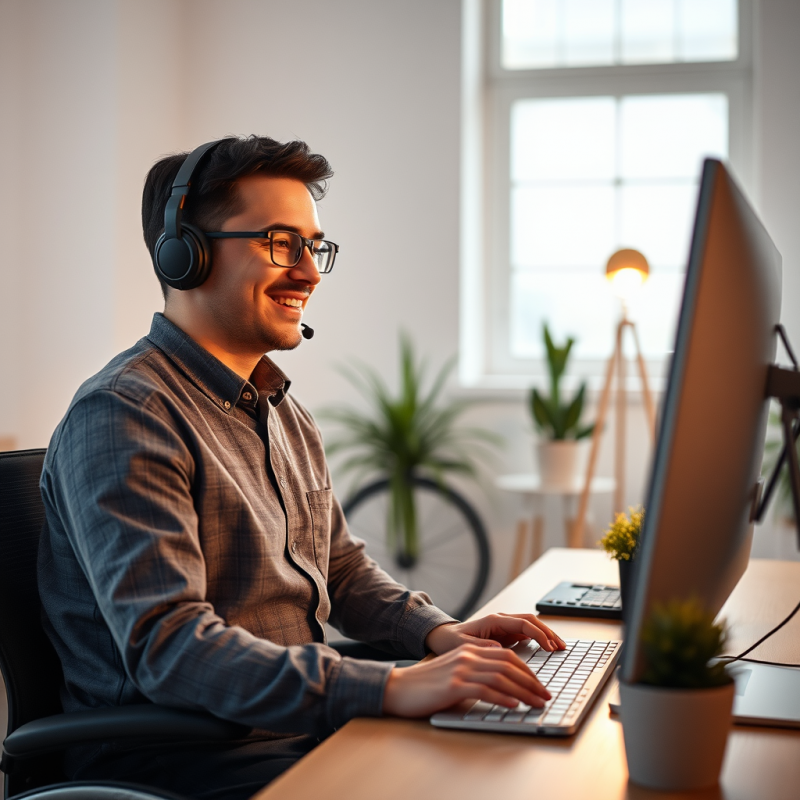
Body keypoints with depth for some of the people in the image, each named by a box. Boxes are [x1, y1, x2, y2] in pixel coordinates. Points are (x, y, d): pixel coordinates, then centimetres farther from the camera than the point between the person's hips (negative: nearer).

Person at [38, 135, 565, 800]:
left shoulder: (283, 410, 16)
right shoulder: (123, 416, -16)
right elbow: (165, 647, -26)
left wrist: (437, 631, 3)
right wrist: (390, 688, -33)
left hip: (303, 726, 9)